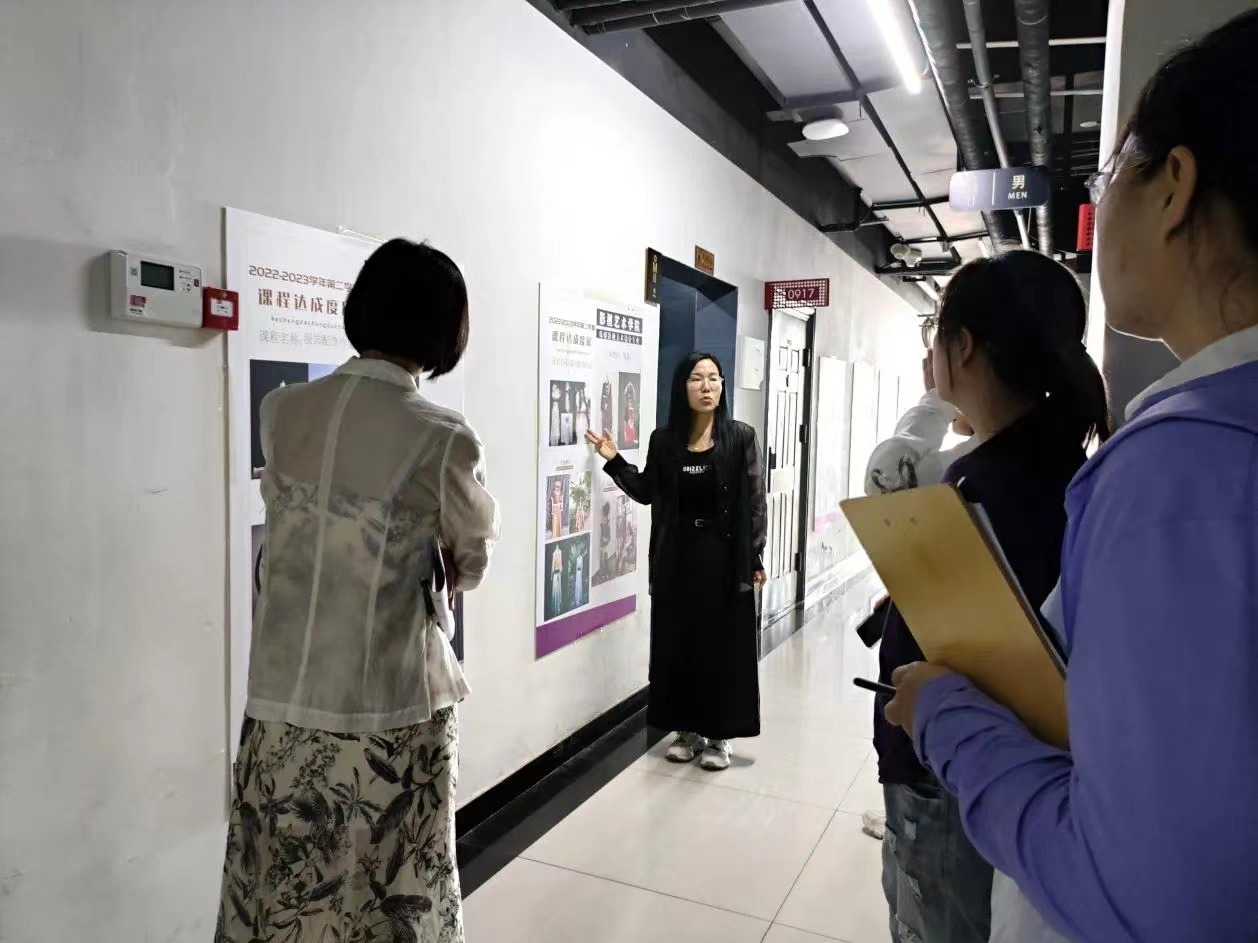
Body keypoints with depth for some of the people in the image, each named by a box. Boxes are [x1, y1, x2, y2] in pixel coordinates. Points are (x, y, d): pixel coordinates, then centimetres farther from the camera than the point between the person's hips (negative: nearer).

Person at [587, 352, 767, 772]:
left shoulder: (741, 437, -5)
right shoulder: (664, 441, 2)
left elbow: (755, 502, -5)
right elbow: (647, 492, 11)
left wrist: (754, 558, -8)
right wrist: (614, 461, 0)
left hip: (725, 556, -3)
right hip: (676, 556, 3)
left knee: (723, 643, 5)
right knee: (678, 642, 9)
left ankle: (719, 734, 19)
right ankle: (688, 729, 24)